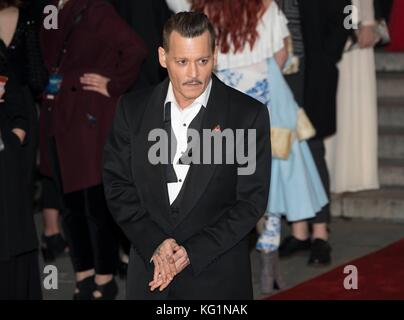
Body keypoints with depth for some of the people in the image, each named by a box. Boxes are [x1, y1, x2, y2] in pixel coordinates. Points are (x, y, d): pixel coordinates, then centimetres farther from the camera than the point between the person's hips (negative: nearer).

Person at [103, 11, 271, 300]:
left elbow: (252, 200, -7)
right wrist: (154, 244, -13)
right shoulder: (133, 109, 1)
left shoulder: (248, 114, -6)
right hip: (150, 274, 2)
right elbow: (117, 184, 1)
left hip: (218, 278, -2)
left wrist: (192, 253, -14)